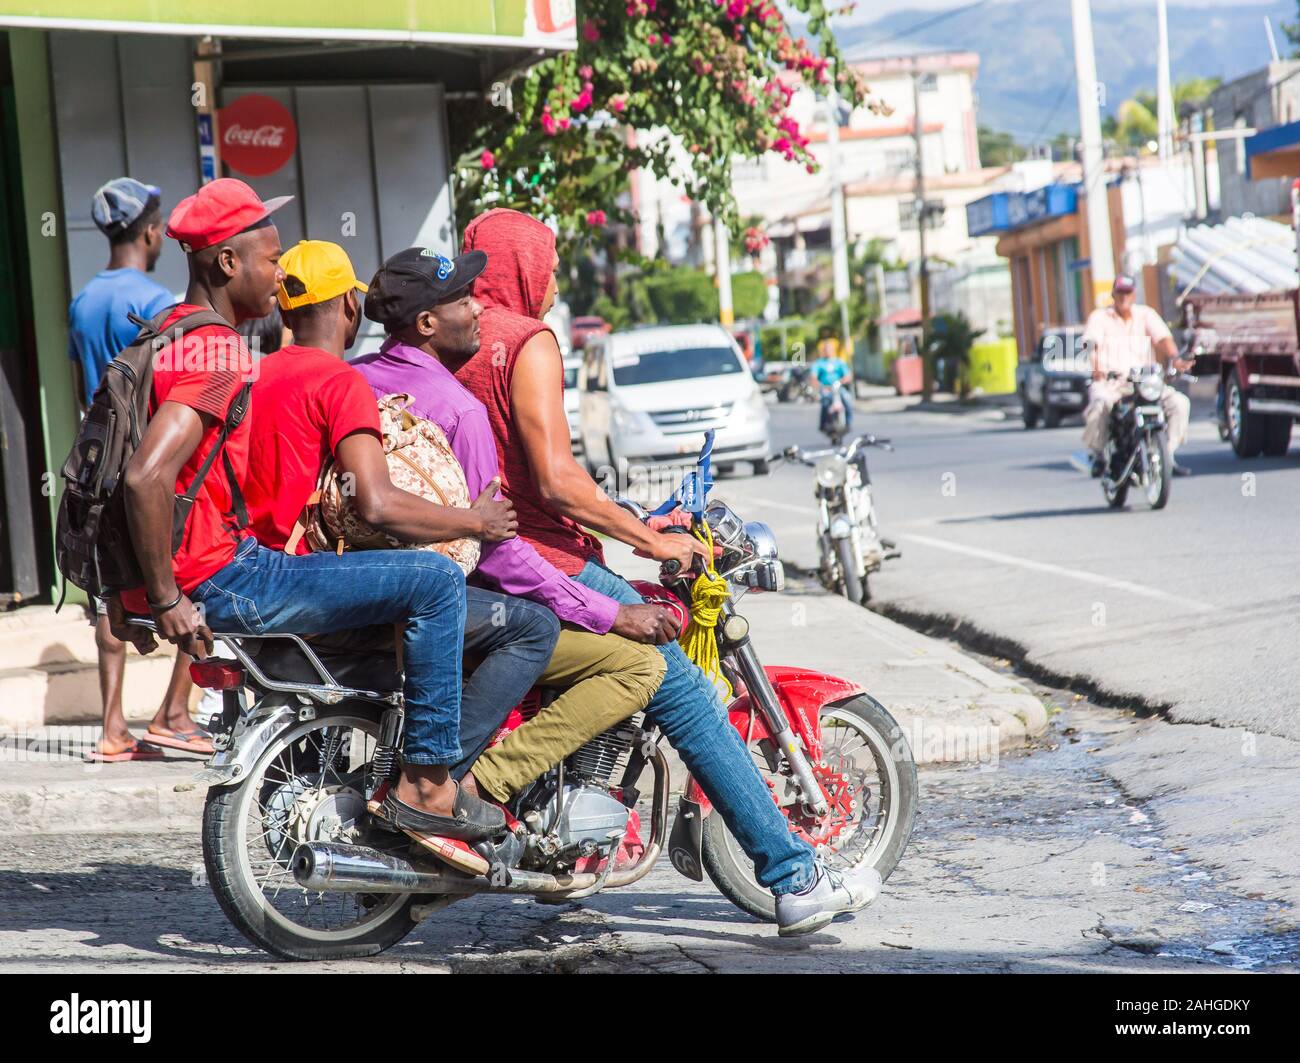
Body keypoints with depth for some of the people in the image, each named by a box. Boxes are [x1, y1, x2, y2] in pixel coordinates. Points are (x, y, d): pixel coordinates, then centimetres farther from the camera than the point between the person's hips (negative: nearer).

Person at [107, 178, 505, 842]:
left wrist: (126, 595, 28)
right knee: (434, 581, -10)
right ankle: (427, 784, -5)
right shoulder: (216, 353, -18)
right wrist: (167, 600, -23)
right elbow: (147, 478, -31)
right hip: (221, 582, -11)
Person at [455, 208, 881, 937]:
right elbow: (555, 479, -21)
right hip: (545, 565, -9)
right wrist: (650, 539, -14)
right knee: (688, 698, -8)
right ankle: (796, 880, -11)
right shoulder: (528, 342, -13)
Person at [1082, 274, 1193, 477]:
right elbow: (1090, 344, -11)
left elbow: (1163, 338, -4)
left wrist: (1174, 359, -25)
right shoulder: (1099, 317, 5)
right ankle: (1098, 455, -14)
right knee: (1099, 404, -36)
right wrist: (1095, 368, -32)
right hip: (1108, 382, -3)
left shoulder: (1146, 314, 11)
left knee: (1179, 402, -17)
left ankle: (1168, 456, -4)